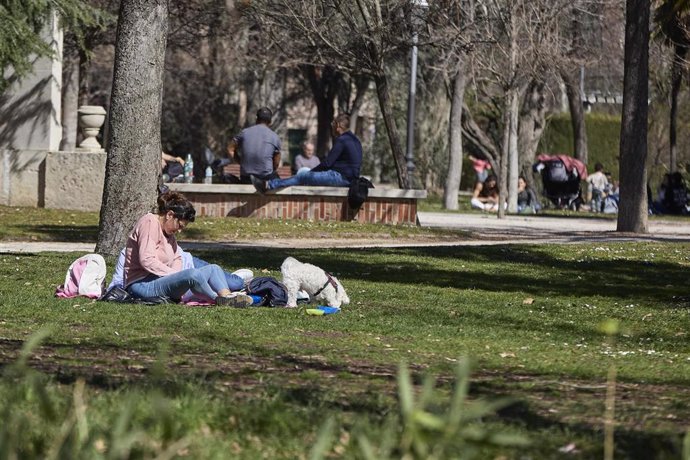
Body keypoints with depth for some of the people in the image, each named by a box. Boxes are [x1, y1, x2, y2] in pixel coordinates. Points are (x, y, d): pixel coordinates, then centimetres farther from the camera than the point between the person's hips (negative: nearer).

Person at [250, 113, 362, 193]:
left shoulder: (341, 140, -12)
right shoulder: (355, 140, 20)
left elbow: (327, 163, -14)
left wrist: (311, 172, 0)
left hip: (340, 177, -9)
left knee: (303, 177, -9)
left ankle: (269, 185, -13)